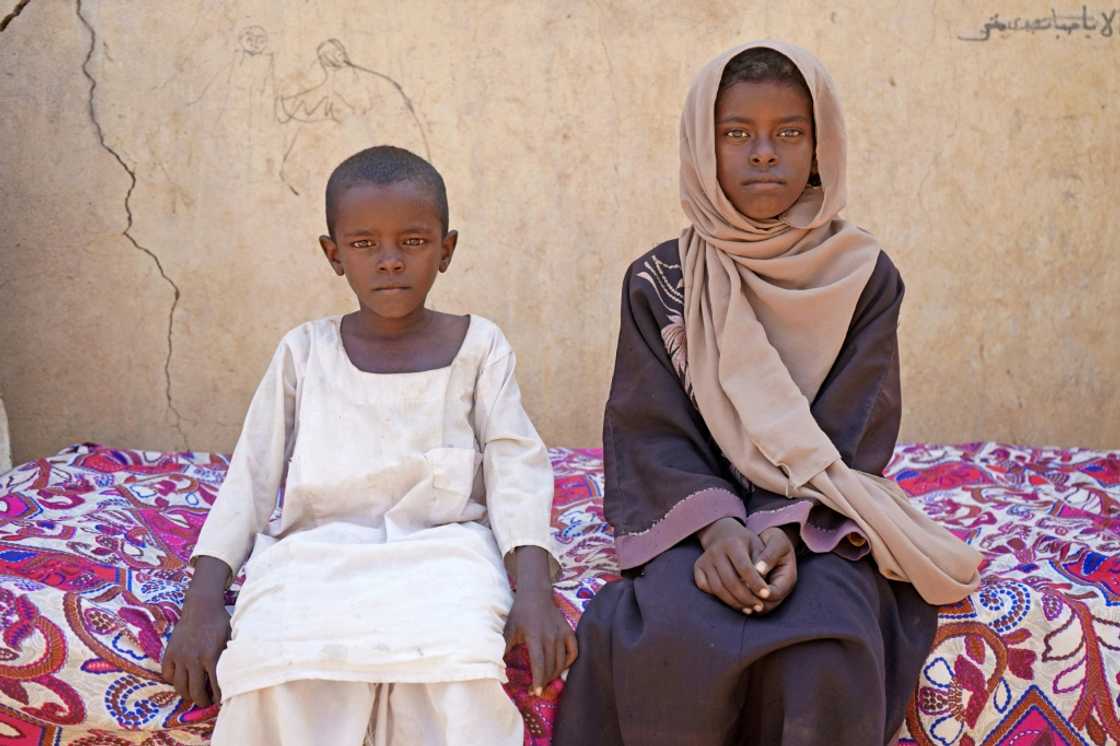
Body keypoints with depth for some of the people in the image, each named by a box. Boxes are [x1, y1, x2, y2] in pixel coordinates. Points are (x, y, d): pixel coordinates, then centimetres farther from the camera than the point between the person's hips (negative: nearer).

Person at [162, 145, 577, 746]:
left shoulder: (478, 346, 9)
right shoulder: (304, 352, 12)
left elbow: (516, 469, 2)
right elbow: (251, 474, 9)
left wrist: (534, 588, -16)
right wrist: (203, 600, -6)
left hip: (441, 547, -1)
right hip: (315, 553, 1)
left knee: (455, 693, -33)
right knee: (280, 682, -31)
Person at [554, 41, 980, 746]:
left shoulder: (865, 277, 3)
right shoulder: (660, 281, 3)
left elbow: (854, 434, -4)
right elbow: (651, 432, -4)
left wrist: (788, 529, -22)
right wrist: (718, 527, -23)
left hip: (821, 527, 0)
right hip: (698, 515, 0)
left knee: (825, 662, -33)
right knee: (676, 643, -33)